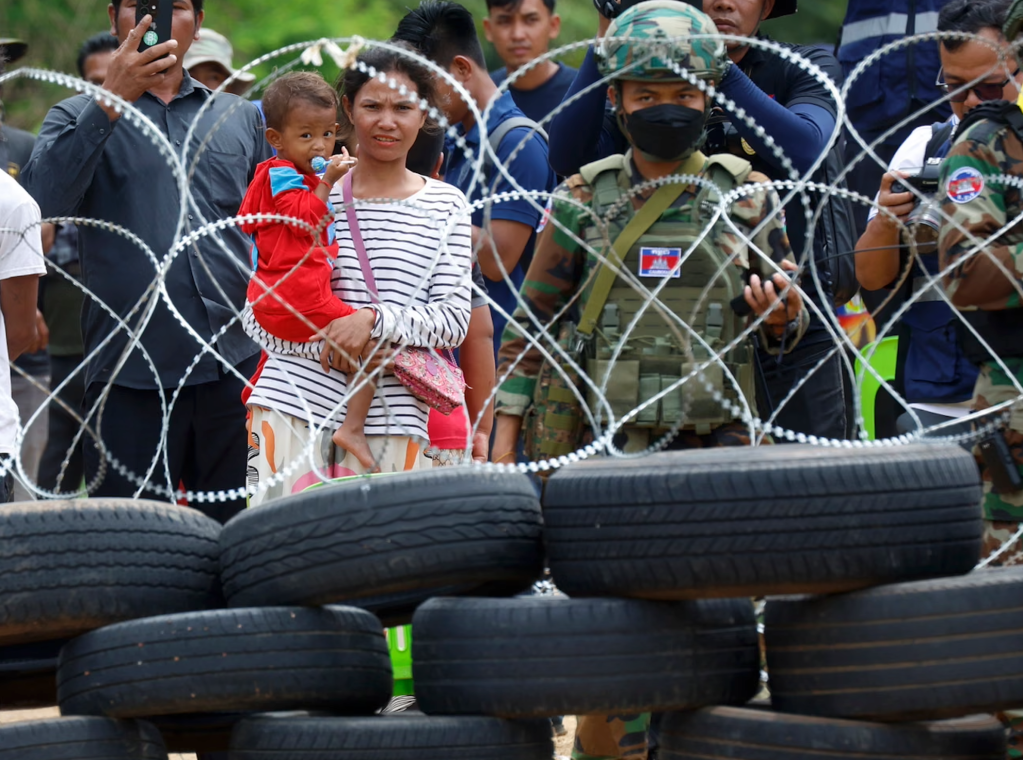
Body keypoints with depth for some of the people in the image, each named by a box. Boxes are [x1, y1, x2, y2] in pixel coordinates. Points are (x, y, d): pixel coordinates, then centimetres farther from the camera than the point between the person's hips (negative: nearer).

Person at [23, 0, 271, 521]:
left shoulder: (240, 117, 17)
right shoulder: (79, 119, 9)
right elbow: (44, 200, -11)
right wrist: (110, 101, -17)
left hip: (237, 366, 3)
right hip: (132, 373, -2)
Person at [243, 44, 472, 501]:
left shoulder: (445, 206, 8)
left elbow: (454, 320, 0)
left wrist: (375, 321, -15)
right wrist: (331, 341, -9)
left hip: (391, 414, 1)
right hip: (295, 404, -1)